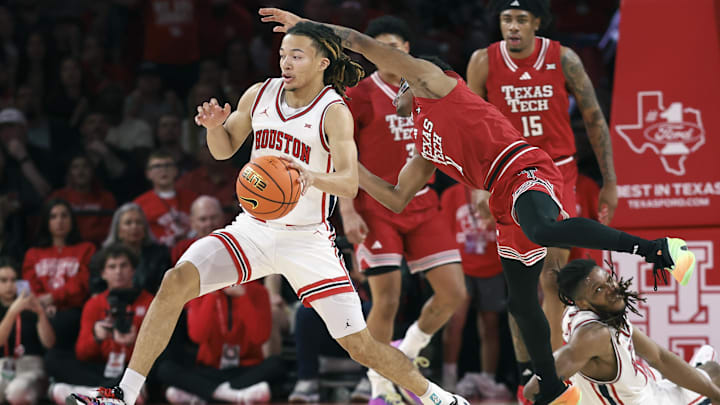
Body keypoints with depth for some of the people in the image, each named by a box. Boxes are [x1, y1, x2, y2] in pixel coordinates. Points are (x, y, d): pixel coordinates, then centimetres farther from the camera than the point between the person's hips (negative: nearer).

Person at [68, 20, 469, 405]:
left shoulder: (334, 112, -13)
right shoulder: (260, 95, 1)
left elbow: (349, 184, -25)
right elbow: (224, 150, 15)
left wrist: (309, 175, -45)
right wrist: (214, 126, -8)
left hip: (308, 240, -4)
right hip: (254, 229, 4)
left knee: (359, 344, -5)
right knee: (177, 281, -19)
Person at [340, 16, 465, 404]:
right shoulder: (359, 96, -4)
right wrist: (347, 212, -14)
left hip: (422, 205, 5)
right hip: (376, 208, -5)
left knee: (453, 293, -1)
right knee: (386, 300, -10)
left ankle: (406, 355, 23)